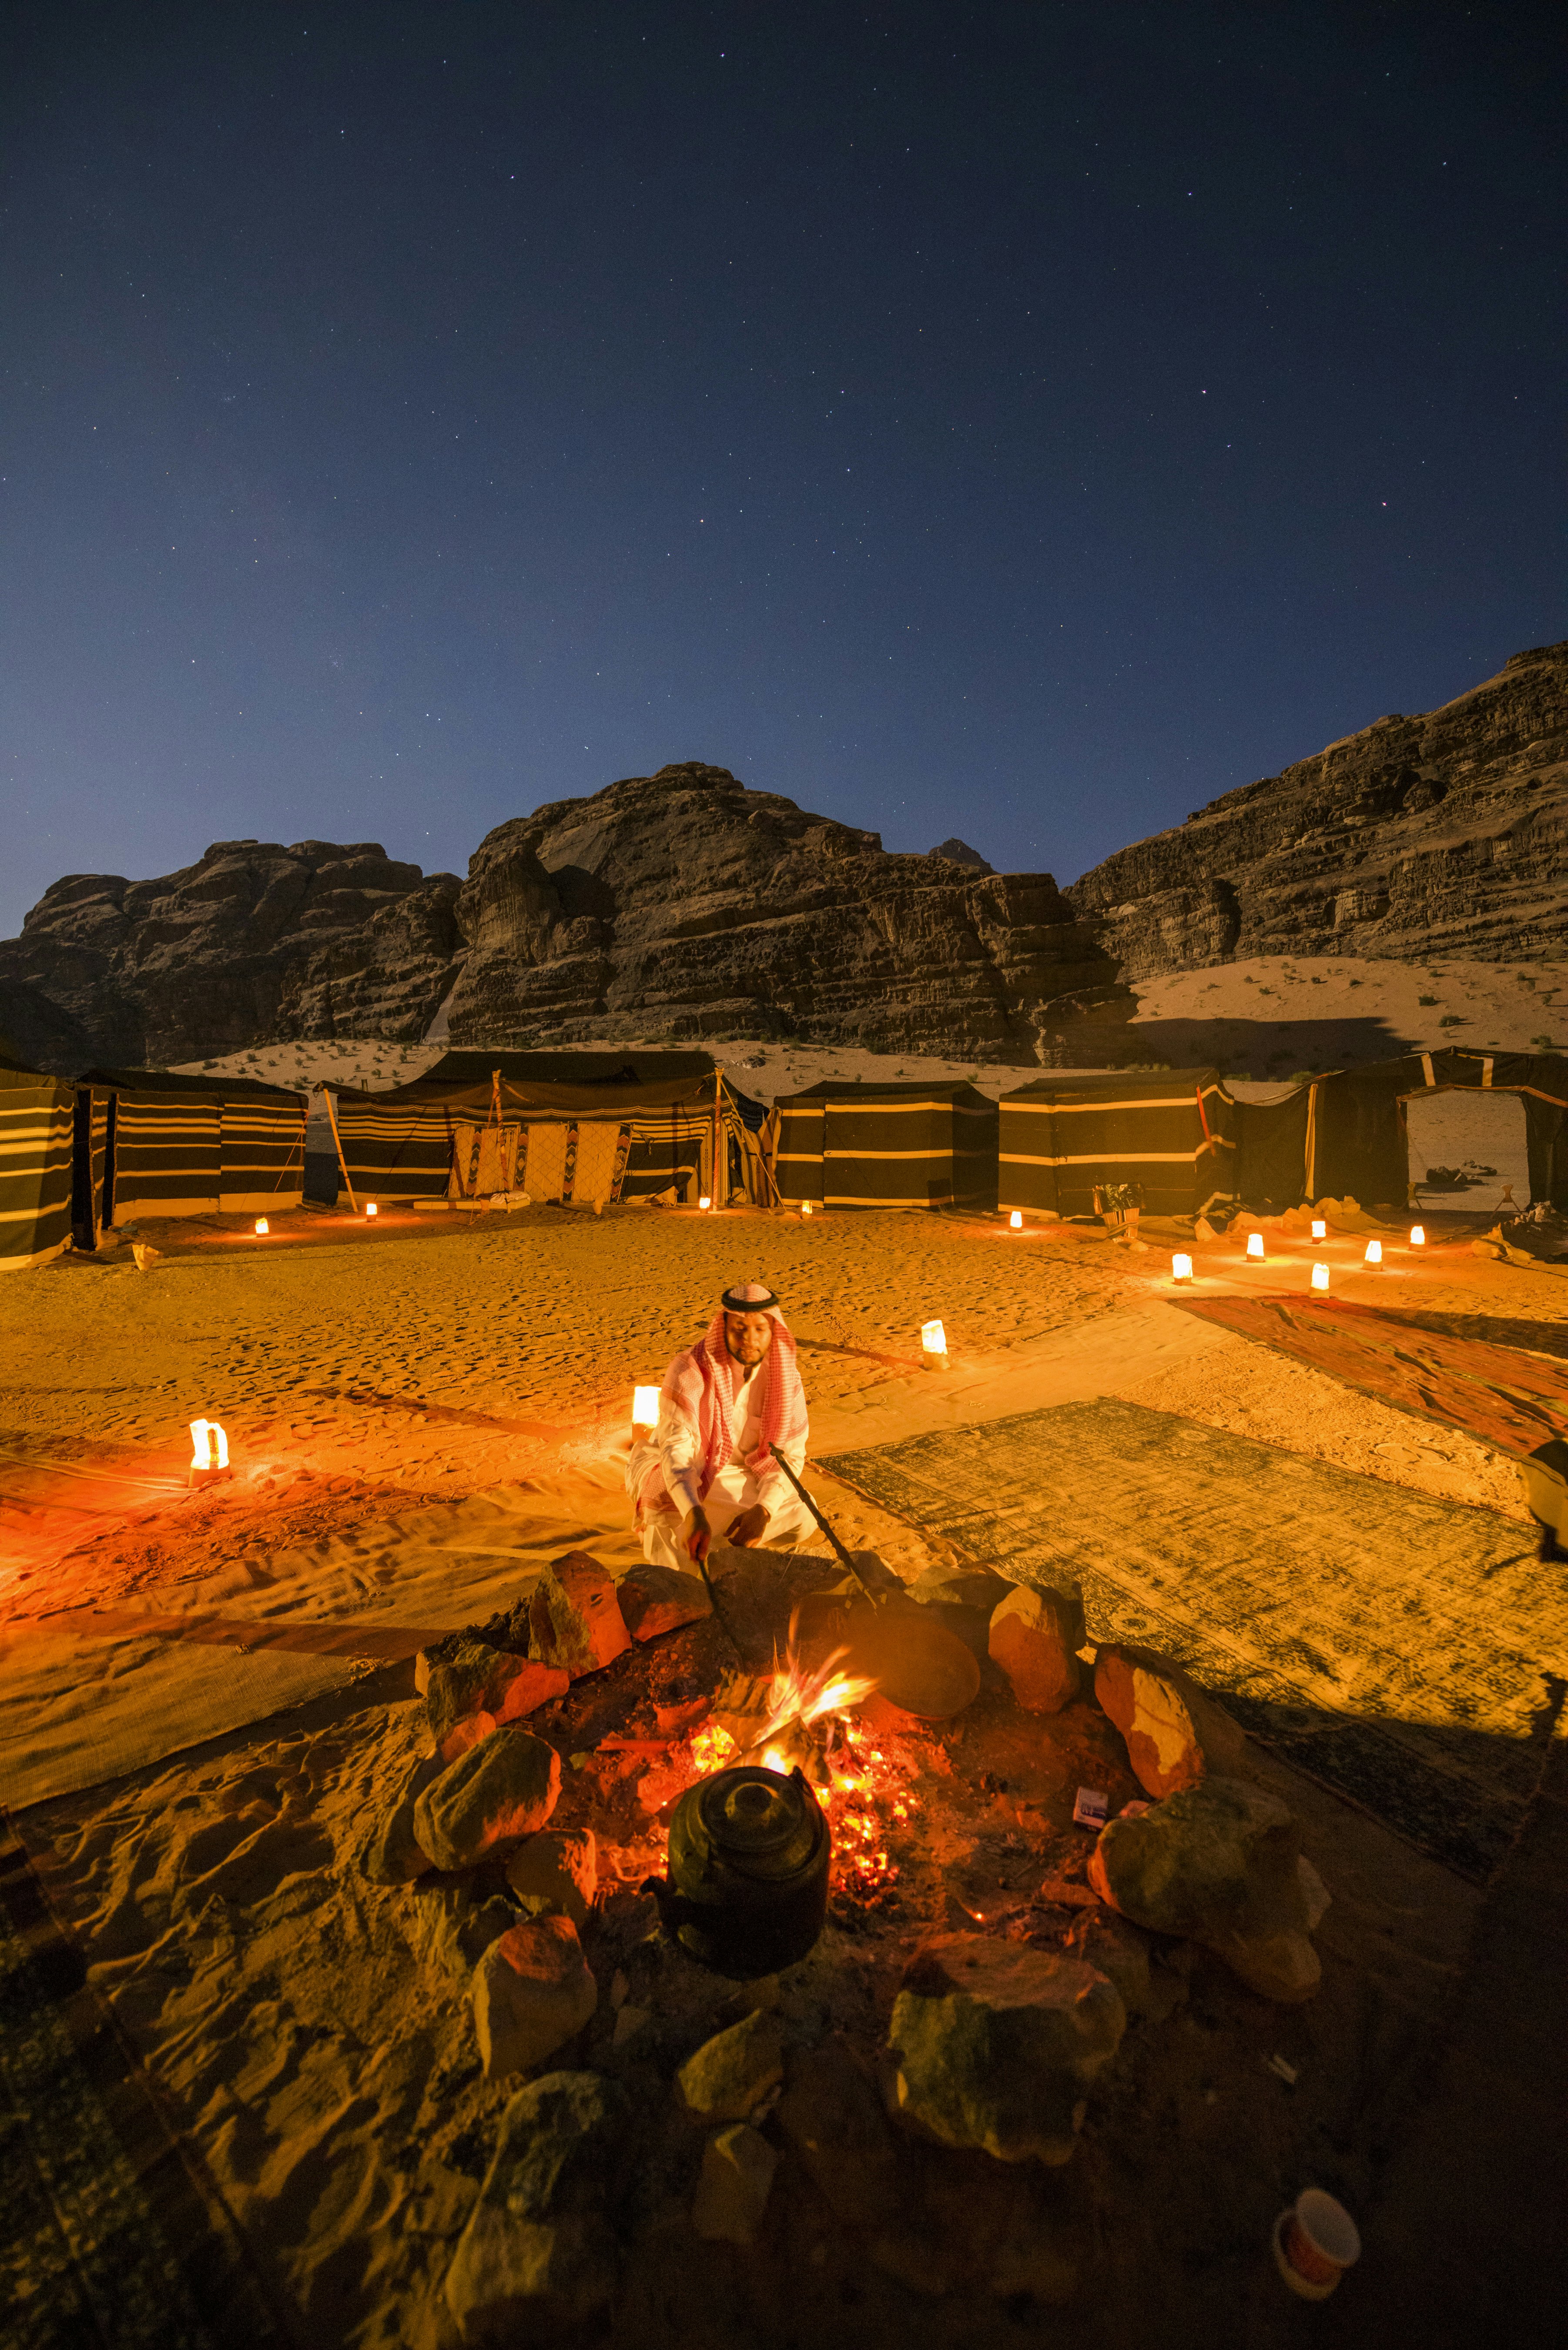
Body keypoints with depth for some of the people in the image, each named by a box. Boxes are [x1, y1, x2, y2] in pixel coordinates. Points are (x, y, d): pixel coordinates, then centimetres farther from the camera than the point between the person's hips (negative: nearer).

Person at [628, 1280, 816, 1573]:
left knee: (803, 1519, -15)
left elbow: (790, 1455, -12)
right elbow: (676, 1449, -34)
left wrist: (764, 1510, -31)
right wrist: (694, 1513, -51)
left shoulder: (786, 1379, -13)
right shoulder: (689, 1370, -25)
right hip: (675, 1474, -4)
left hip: (740, 1477, 4)